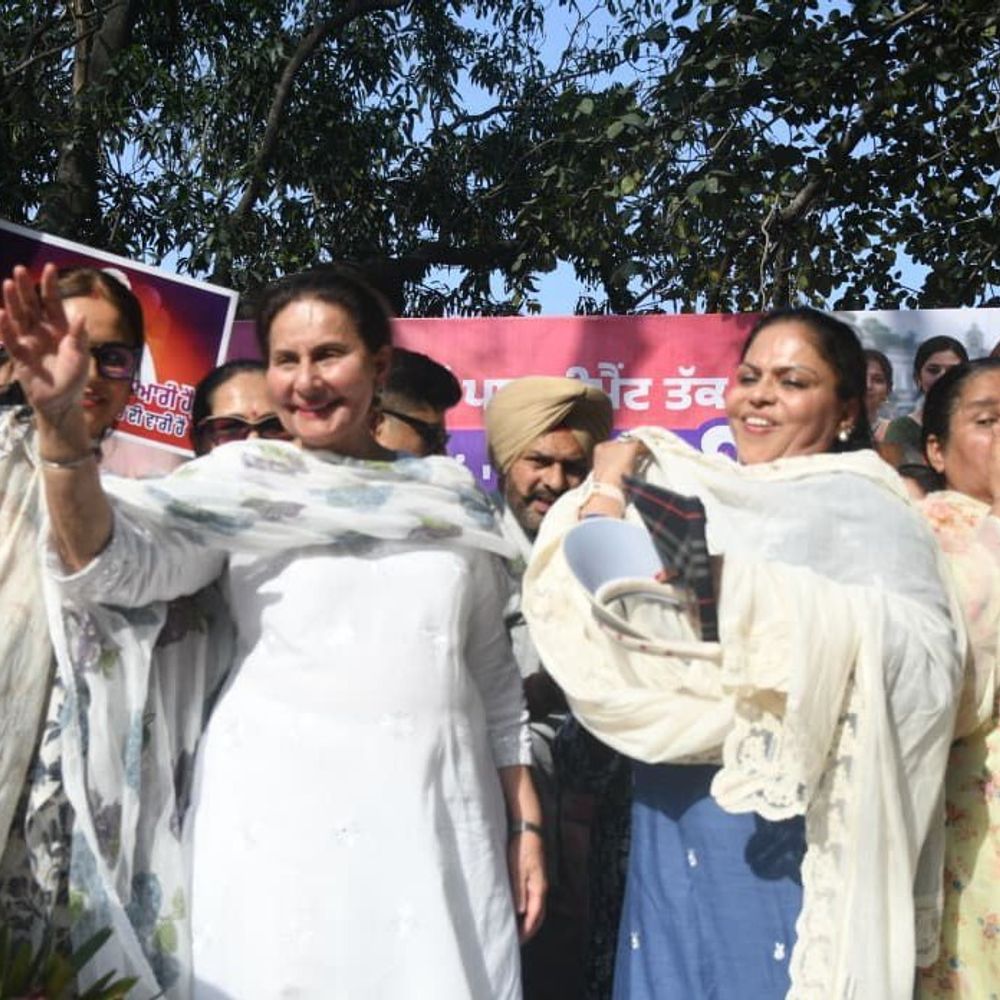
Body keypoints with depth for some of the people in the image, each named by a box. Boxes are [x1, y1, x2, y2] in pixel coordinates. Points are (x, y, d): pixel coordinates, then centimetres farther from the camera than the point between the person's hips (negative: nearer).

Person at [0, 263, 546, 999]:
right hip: (284, 815, -2)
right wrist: (61, 421, -27)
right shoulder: (241, 480, 2)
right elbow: (112, 564, -13)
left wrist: (525, 824, 10)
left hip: (443, 821, 3)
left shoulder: (454, 497, 10)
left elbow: (495, 677, 14)